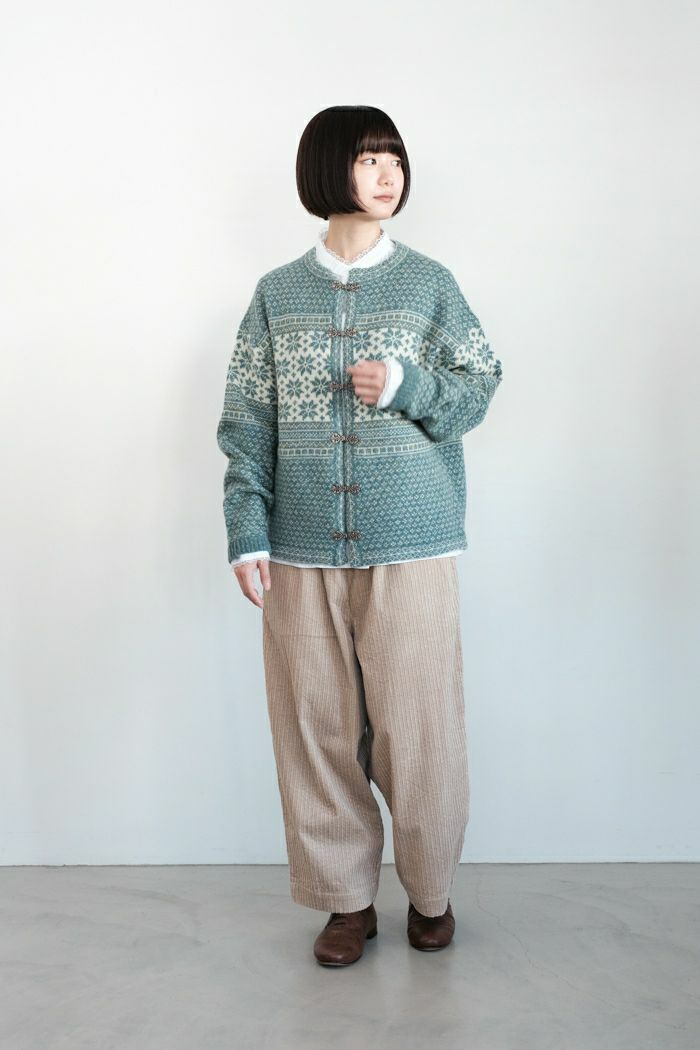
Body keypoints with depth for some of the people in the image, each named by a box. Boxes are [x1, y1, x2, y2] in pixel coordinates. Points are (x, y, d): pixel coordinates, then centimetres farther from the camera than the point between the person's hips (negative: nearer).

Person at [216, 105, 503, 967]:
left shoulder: (430, 283, 6)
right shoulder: (276, 294, 8)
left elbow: (478, 390, 8)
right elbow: (246, 423, 5)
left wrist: (405, 386, -11)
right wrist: (247, 533, -4)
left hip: (411, 547, -1)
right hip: (301, 552, 1)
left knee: (417, 727, 2)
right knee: (315, 727, 6)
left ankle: (429, 890, 25)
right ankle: (346, 899, 24)